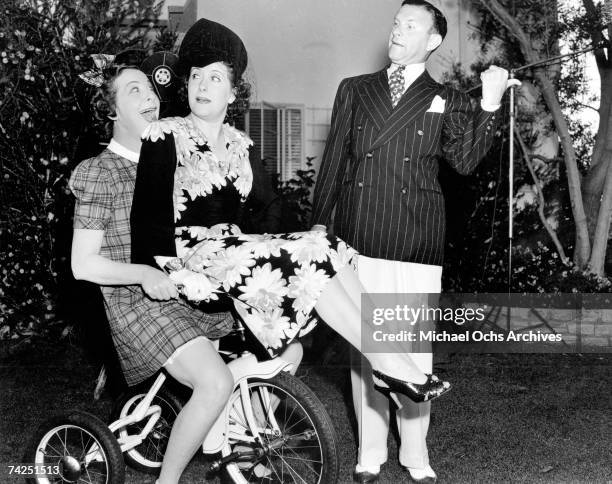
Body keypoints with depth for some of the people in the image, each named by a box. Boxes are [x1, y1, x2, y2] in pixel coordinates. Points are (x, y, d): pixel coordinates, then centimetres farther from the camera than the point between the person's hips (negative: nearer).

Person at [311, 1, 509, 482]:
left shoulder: (446, 101, 10)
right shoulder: (354, 90, 14)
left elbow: (465, 160, -4)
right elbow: (332, 163, 13)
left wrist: (490, 104, -14)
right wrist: (319, 228, 9)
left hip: (417, 241, -1)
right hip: (359, 237, 1)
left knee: (416, 345, 3)